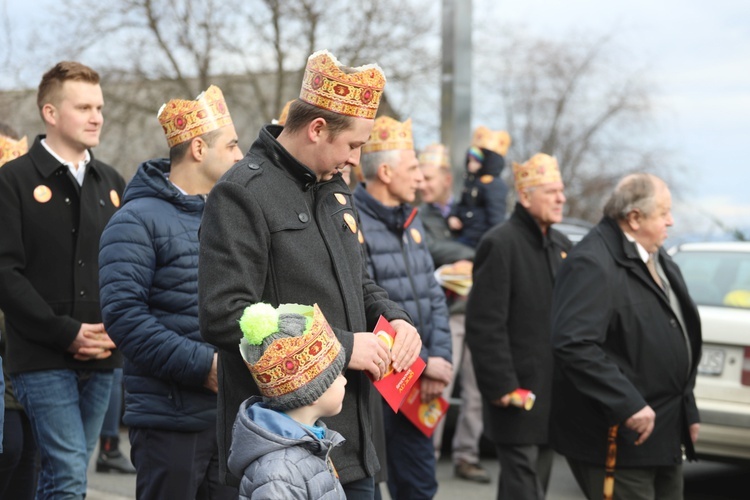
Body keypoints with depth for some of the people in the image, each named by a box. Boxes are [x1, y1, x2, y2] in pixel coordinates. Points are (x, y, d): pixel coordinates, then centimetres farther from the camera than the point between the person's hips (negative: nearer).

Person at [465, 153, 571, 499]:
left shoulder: (561, 245, 14)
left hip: (553, 392, 8)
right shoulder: (501, 243, -11)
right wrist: (501, 386, -19)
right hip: (518, 392, -8)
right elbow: (484, 325, -16)